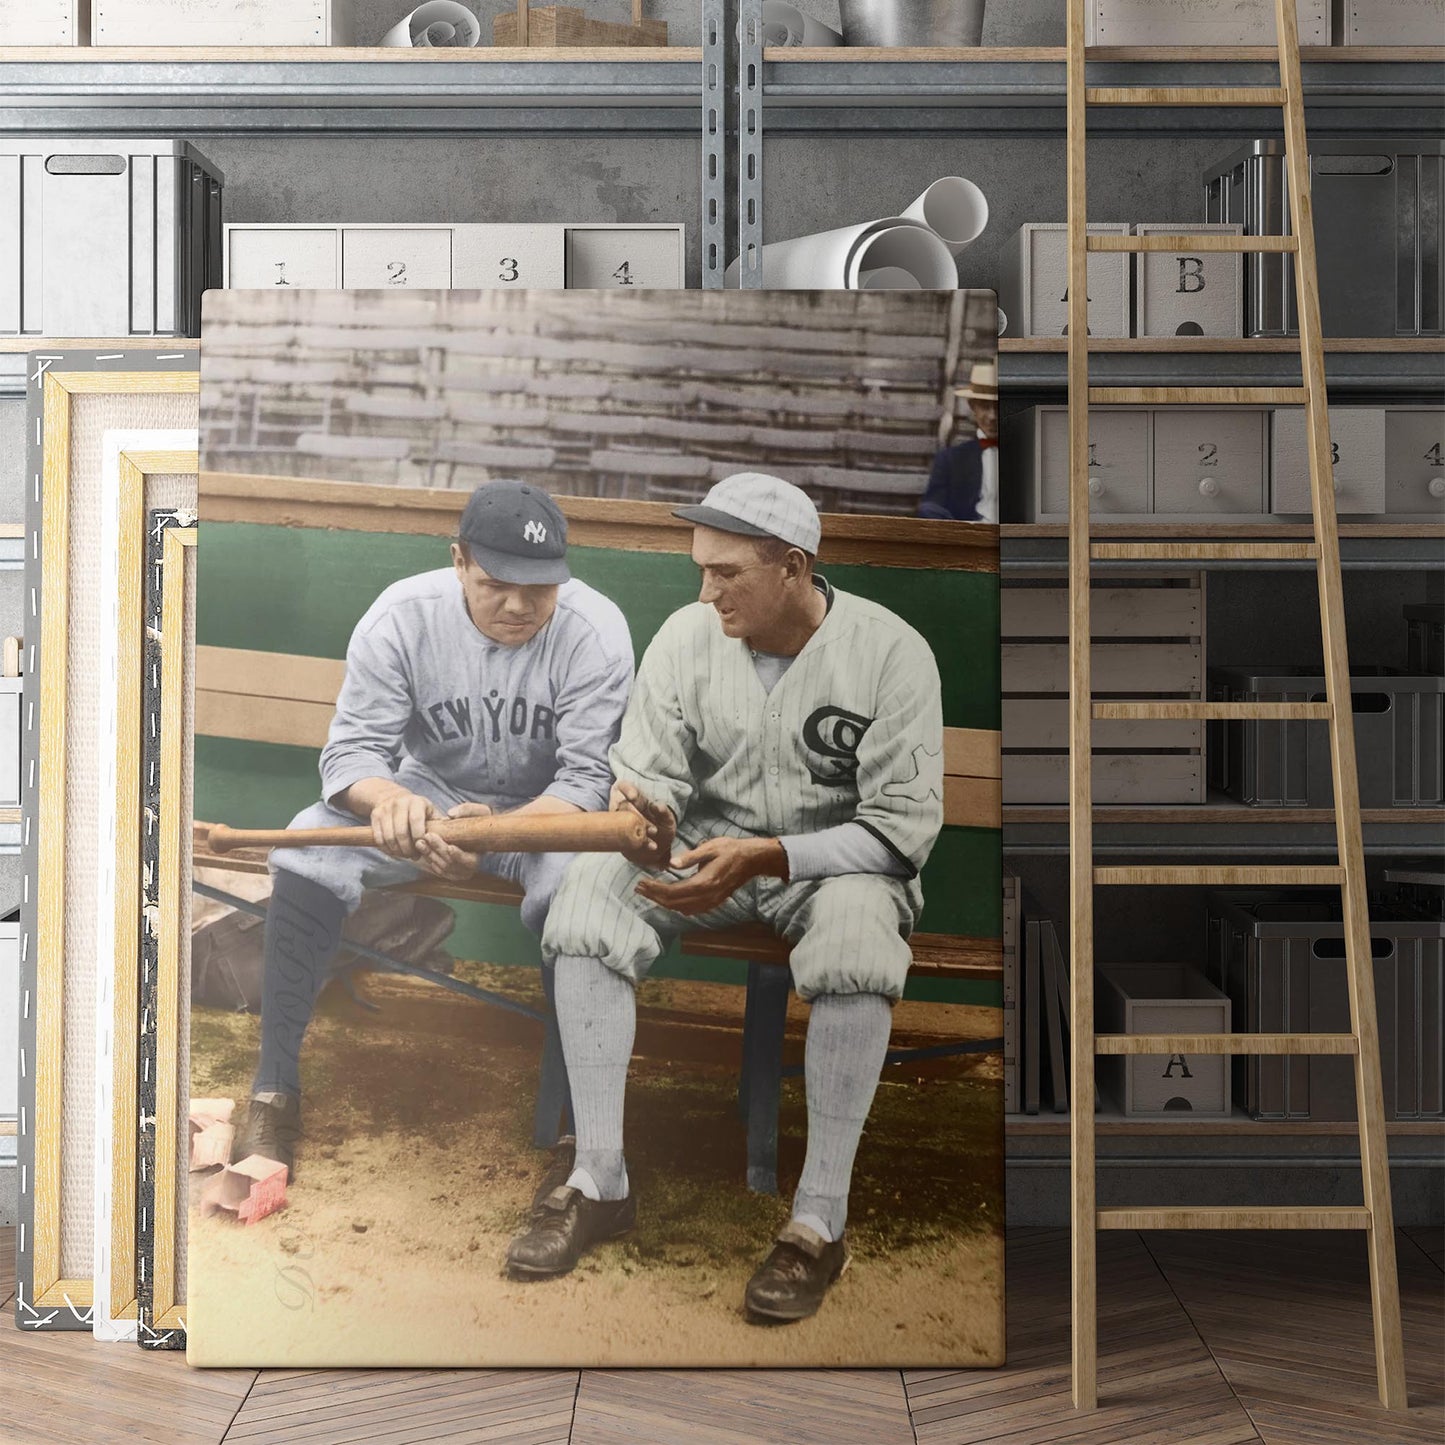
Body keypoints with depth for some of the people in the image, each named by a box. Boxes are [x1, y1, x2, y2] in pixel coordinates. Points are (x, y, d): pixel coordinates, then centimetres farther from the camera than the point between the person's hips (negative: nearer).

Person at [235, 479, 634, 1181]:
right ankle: (275, 1089, -11)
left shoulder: (595, 630, -19)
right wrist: (388, 799, -42)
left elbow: (586, 779, -20)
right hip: (425, 791, 2)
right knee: (305, 855, -25)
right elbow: (351, 749, -16)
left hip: (543, 808, -2)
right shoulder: (402, 616, -15)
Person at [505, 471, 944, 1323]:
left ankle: (822, 1217, -25)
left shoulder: (889, 651, -15)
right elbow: (650, 775, -2)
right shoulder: (688, 635, -5)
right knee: (590, 892, -23)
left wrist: (765, 858, -29)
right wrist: (644, 820, -29)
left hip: (840, 854, -3)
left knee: (858, 931, -37)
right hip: (710, 841, 4)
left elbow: (905, 826, -18)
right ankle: (600, 1181, -15)